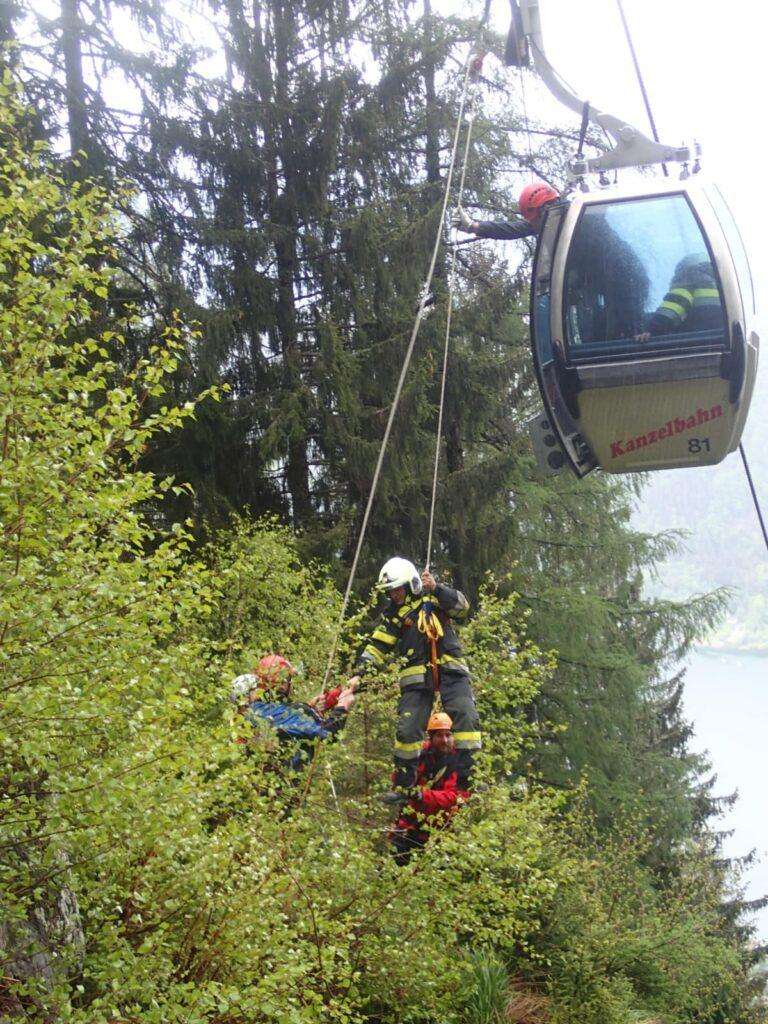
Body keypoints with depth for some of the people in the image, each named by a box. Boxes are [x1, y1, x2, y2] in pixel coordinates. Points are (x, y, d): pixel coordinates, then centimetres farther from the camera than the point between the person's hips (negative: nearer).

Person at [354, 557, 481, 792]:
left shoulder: (432, 597, 8)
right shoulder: (393, 614, 12)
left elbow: (462, 608, -7)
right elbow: (378, 645, 8)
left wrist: (437, 589, -18)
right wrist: (362, 667, -7)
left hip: (450, 669, -1)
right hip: (416, 674, 1)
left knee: (466, 716, -16)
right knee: (408, 728, -6)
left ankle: (469, 775, -11)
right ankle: (403, 785, 7)